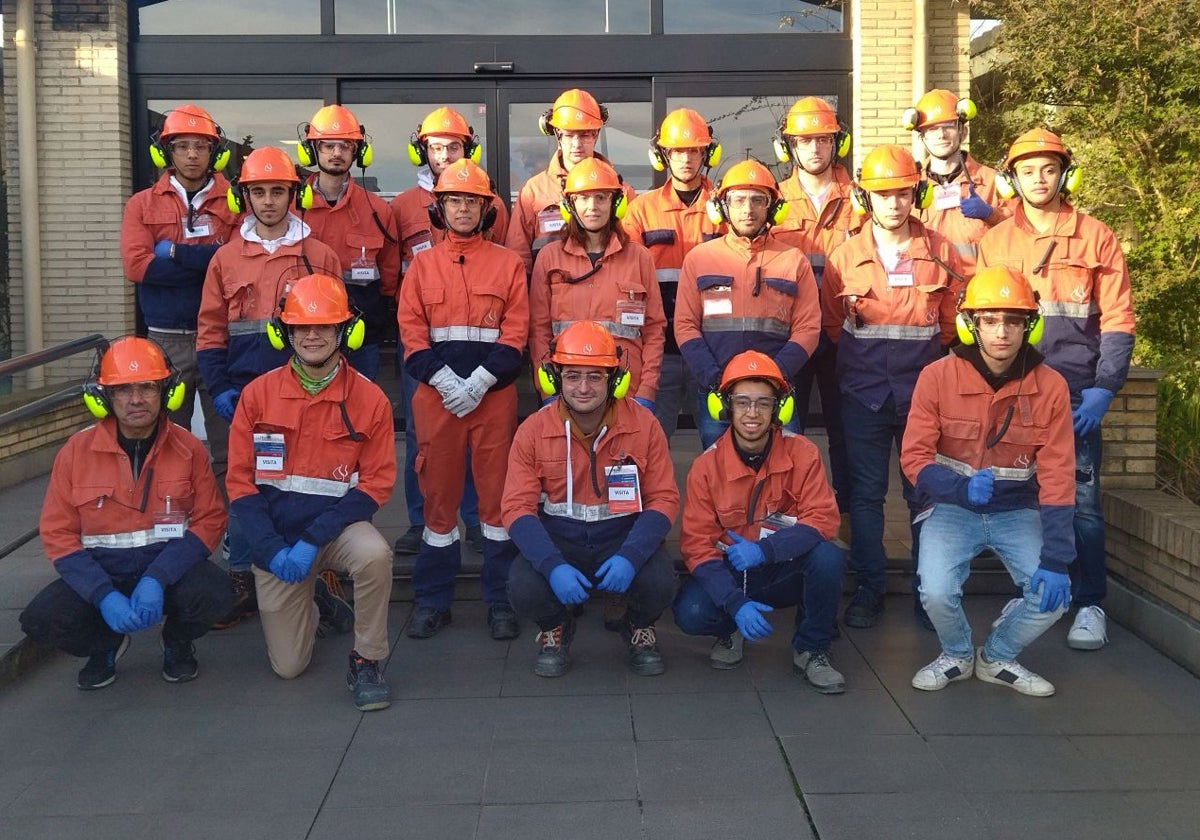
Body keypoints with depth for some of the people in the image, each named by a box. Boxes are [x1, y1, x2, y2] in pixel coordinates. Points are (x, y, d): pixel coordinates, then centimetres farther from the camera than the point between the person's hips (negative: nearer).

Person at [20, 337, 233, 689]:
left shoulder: (188, 449, -5)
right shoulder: (77, 450, -5)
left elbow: (210, 519, -8)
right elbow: (58, 533, -6)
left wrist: (157, 579, -23)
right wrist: (104, 595, -20)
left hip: (171, 569, 0)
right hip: (99, 575, 1)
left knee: (213, 592, -30)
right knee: (41, 619, -25)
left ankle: (178, 641, 8)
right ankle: (106, 644, 12)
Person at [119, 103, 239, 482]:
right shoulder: (142, 205, 7)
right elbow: (136, 265, -8)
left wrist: (177, 253, -11)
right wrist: (208, 258, -11)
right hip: (166, 340, 1)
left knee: (229, 442, 4)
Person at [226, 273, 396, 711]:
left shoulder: (369, 399, -8)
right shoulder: (258, 394, -4)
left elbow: (376, 483, -9)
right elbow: (240, 480, -3)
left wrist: (313, 540, -19)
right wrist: (273, 548, -16)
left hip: (338, 523, -1)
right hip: (275, 532, 1)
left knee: (375, 555, -37)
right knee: (288, 665, 2)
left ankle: (367, 661, -12)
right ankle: (311, 603, 36)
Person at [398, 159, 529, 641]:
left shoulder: (507, 263, 7)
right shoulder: (422, 264, 10)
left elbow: (516, 332, 0)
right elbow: (411, 331, 3)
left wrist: (480, 381, -12)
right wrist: (444, 380, -11)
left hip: (494, 393, -1)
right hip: (436, 393, 1)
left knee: (497, 493, 1)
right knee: (438, 492, 5)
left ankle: (501, 601, 11)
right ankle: (433, 601, 15)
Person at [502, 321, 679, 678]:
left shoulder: (643, 424, -7)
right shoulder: (533, 431, -7)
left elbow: (664, 498, -6)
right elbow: (518, 508, -10)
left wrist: (631, 556, -24)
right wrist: (553, 565, -27)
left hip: (625, 537, 0)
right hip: (557, 540, 0)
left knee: (659, 583, -29)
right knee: (524, 589, -29)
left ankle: (640, 628, 10)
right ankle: (555, 629, 10)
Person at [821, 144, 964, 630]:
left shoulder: (940, 253, 2)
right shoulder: (845, 256, 2)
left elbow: (952, 321, 9)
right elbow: (831, 323, 11)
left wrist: (922, 358, 7)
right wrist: (864, 357, 10)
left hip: (923, 389, 0)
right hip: (864, 392, 0)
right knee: (866, 493, 4)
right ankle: (868, 589, 13)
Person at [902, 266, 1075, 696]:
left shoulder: (1050, 387, -9)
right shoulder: (937, 377, -12)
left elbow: (1057, 478, -9)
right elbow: (914, 457, -10)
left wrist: (1055, 560, -16)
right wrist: (961, 488, -31)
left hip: (1018, 511, 2)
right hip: (952, 507, -1)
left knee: (1052, 594, -19)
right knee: (937, 593, -25)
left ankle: (997, 657, 15)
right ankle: (957, 656, 13)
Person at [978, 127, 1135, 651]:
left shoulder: (1096, 238, 4)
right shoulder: (993, 242, 10)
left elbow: (1117, 322, 2)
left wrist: (1103, 390, -8)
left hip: (1075, 396, -2)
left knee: (1079, 500, -3)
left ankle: (1090, 605, 9)